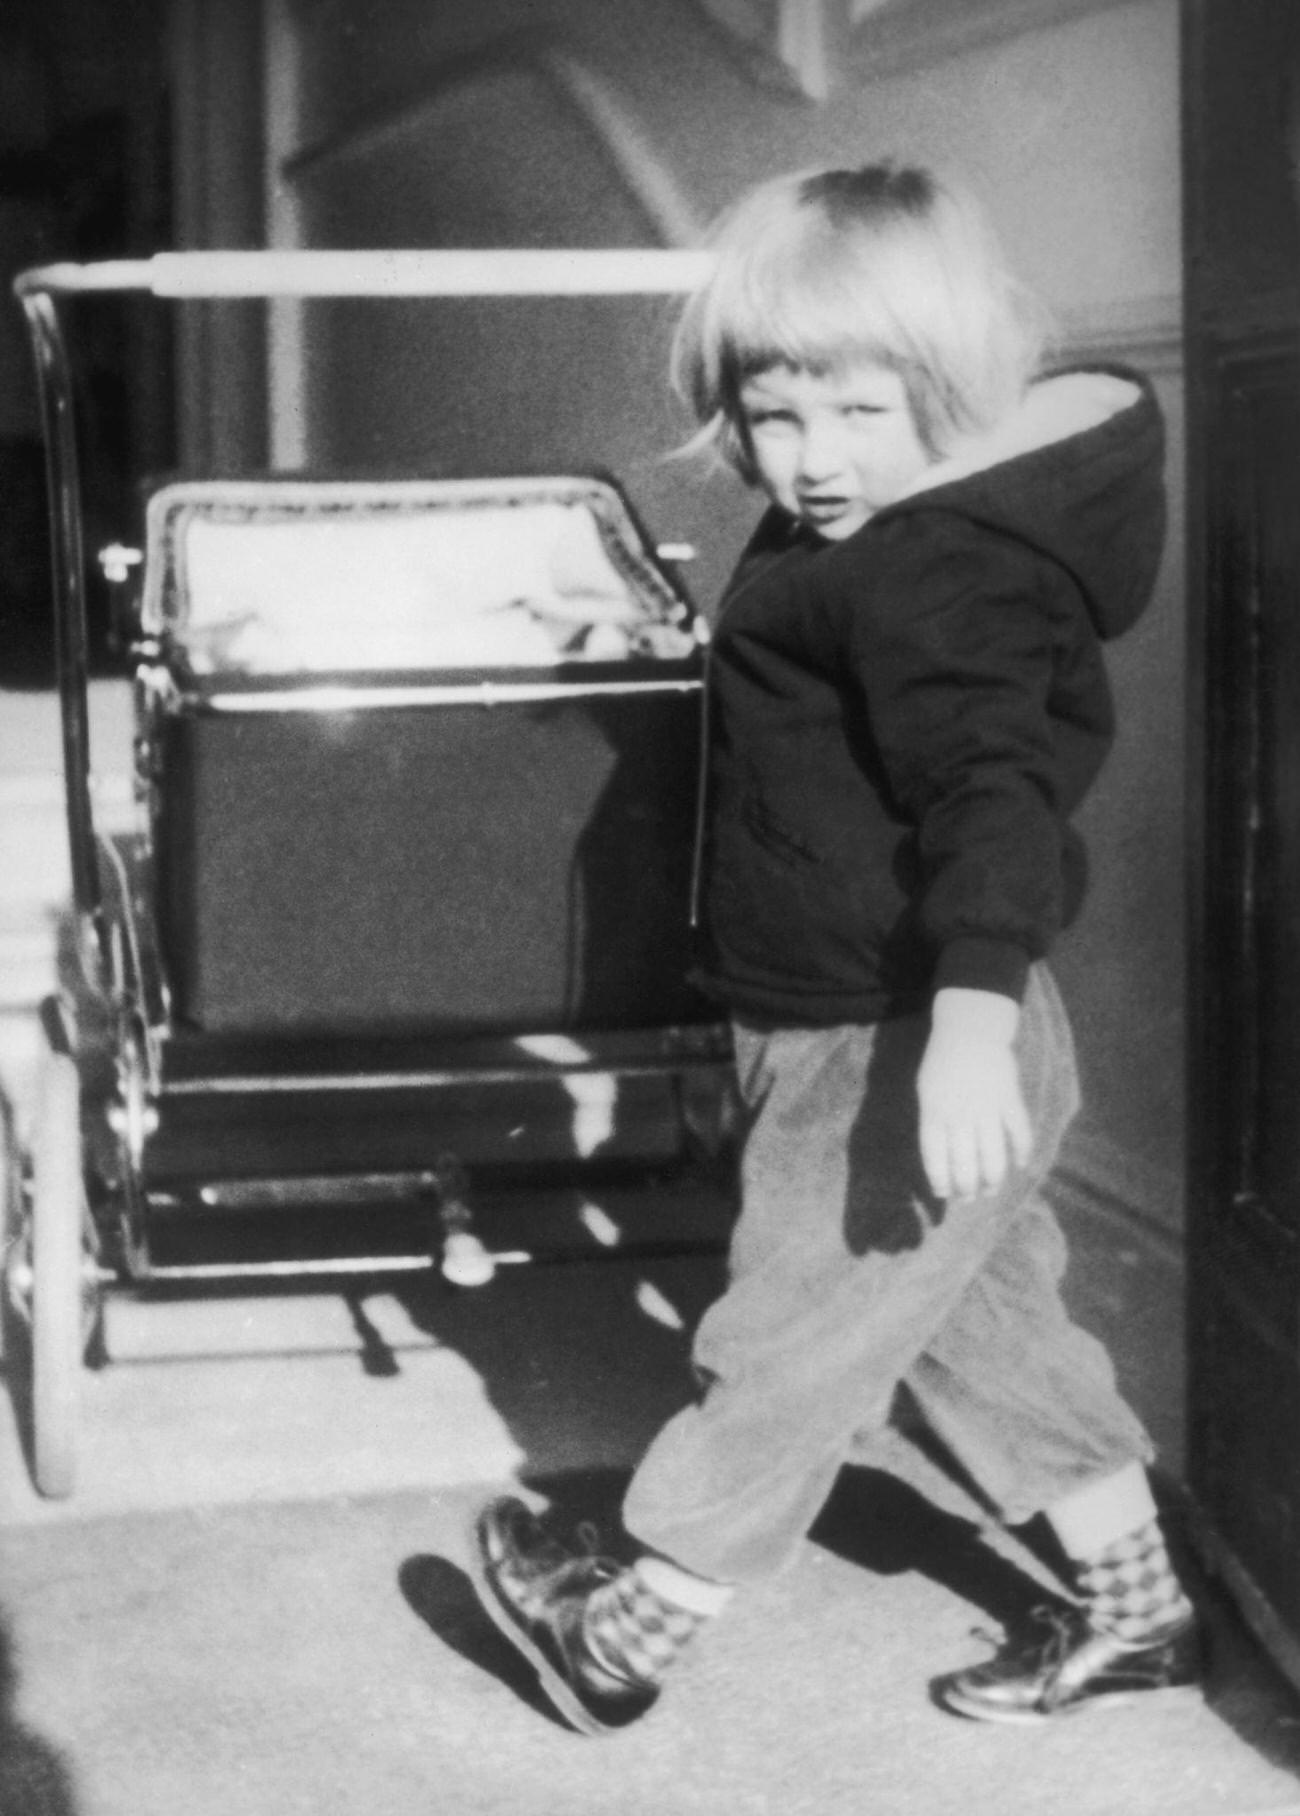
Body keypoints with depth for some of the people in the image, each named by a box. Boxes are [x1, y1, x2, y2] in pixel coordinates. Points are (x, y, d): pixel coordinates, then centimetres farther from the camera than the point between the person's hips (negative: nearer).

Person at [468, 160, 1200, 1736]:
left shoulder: (934, 573, -25)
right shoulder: (867, 537, 7)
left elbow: (991, 787, -36)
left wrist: (972, 1019, -47)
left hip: (893, 1054, -11)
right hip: (858, 1031, 11)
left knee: (789, 1346, 5)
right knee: (982, 1318, 21)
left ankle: (620, 1636, 21)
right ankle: (1135, 1612, 34)